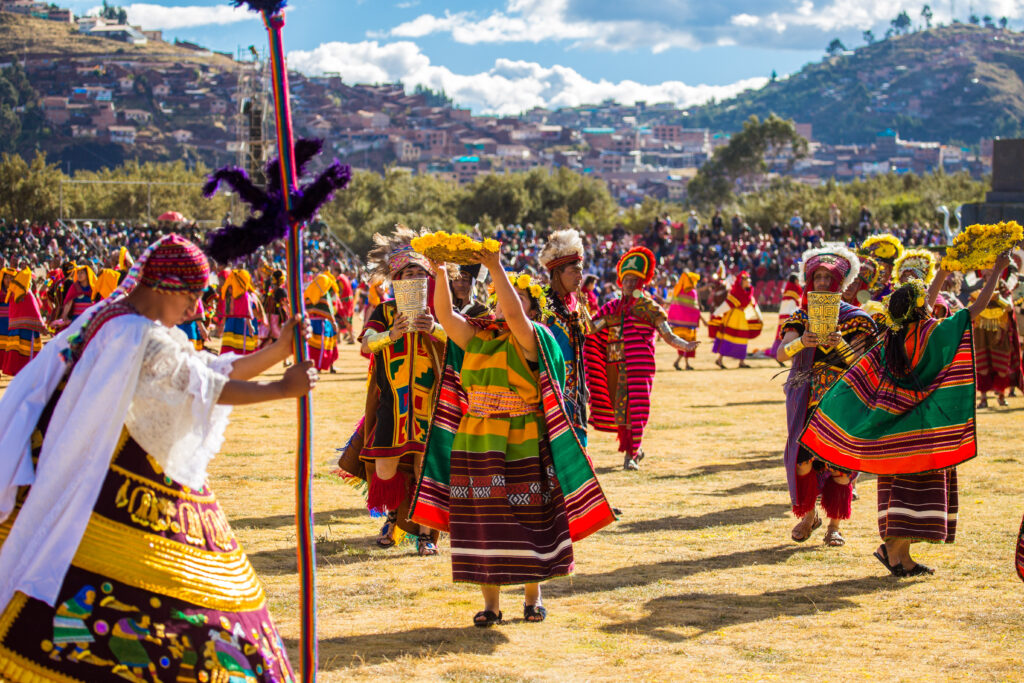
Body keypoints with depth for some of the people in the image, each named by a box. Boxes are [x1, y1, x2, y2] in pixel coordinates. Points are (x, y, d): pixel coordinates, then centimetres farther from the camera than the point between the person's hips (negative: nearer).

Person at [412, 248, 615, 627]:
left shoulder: (531, 339, -3)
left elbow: (514, 316, -22)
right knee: (482, 523, 4)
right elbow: (445, 314, 0)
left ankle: (533, 598, 20)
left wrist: (496, 269, -27)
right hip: (476, 446, 4)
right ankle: (490, 603, 12)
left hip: (523, 447, -3)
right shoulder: (475, 336, 10)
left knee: (527, 521, 5)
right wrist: (440, 273, -12)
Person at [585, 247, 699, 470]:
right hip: (615, 367, 4)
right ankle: (635, 449, 28)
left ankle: (631, 455, -5)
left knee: (634, 409, -10)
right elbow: (591, 328, 11)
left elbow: (668, 336, -6)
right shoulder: (613, 308, 12)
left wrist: (685, 345, -22)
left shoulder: (649, 307, 1)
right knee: (618, 409, 9)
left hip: (638, 367, -4)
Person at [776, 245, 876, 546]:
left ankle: (835, 524, 7)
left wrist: (840, 344, -27)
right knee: (802, 458, -6)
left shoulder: (855, 318, 3)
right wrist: (801, 342, -28)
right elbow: (781, 354, -7)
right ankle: (808, 515, 16)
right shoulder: (800, 317, 8)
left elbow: (860, 361, -9)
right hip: (805, 397, 1)